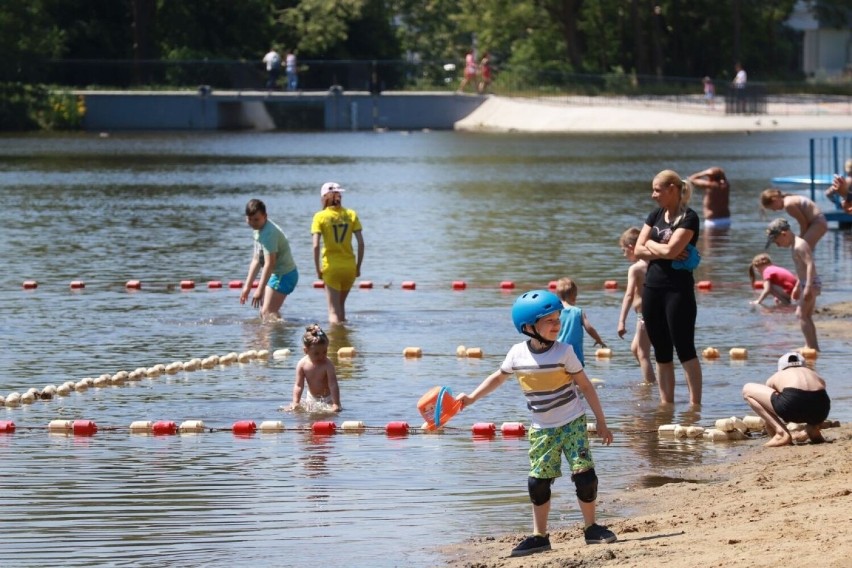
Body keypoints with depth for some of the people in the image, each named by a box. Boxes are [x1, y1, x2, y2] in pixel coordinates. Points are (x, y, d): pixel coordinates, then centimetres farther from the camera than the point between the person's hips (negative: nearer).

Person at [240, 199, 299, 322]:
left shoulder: (268, 233, -24)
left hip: (283, 275, -11)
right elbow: (256, 260, 14)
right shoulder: (259, 230, 8)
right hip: (276, 274, 11)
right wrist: (247, 286, 13)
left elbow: (269, 264, -28)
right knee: (264, 312, 19)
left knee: (267, 313, -18)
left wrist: (260, 290, -27)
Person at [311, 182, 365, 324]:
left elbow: (316, 246, -13)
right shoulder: (351, 215, 3)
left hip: (331, 267, -3)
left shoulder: (320, 216, -5)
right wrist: (358, 266, 6)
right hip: (349, 266, 3)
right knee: (341, 304, 22)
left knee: (333, 310, 1)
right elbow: (361, 243, -2)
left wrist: (318, 269, -5)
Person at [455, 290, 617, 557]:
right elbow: (499, 377, 14)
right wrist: (471, 398, 8)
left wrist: (601, 423, -3)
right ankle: (539, 536, 15)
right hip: (542, 429, 3)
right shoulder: (518, 354, -6)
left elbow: (586, 386, -5)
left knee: (584, 474, -9)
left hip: (572, 423, -2)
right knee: (538, 482, 3)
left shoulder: (564, 352, -12)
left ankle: (591, 528, 8)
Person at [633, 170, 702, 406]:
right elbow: (638, 250, 5)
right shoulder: (656, 215, 12)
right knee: (661, 351, 9)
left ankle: (695, 403, -4)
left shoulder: (688, 218, -8)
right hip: (653, 287, 7)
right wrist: (664, 252, -10)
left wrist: (651, 245, -3)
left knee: (684, 349, -6)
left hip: (678, 288, -7)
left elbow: (671, 249, -21)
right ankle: (666, 402, 14)